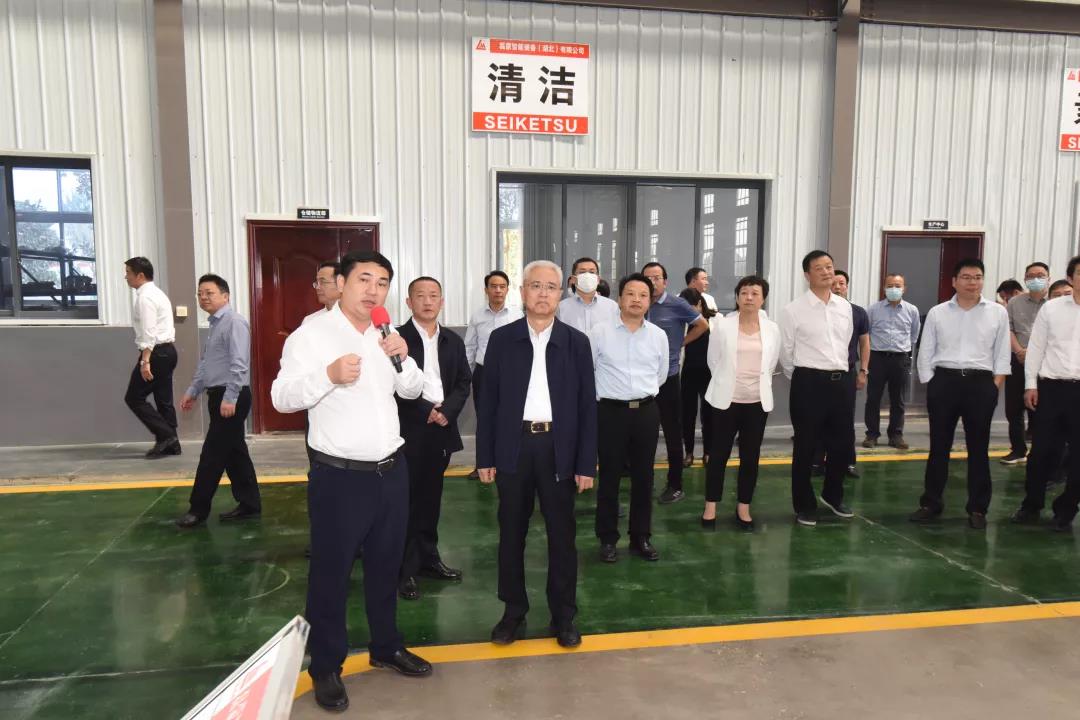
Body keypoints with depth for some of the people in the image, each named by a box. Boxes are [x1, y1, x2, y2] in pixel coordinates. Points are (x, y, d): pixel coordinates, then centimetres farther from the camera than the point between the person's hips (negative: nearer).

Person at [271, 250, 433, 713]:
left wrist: (403, 359, -6)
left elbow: (412, 391, 13)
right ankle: (325, 668, 24)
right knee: (330, 574, 7)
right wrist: (329, 374, -30)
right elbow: (282, 398, -15)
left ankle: (386, 647, 37)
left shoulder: (385, 337, 9)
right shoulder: (311, 334, -10)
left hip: (391, 471, 6)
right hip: (340, 477, -6)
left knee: (386, 567, 19)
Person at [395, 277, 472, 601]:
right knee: (407, 500, 1)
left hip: (441, 429, 5)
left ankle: (428, 558, 27)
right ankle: (406, 570, 10)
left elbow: (463, 383, 8)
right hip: (408, 430, -5)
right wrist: (427, 411, -13)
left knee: (431, 498, 14)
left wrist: (446, 410, -10)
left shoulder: (453, 341, 11)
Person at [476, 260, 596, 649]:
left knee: (562, 534, 8)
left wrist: (586, 463, -4)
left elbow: (587, 405, 1)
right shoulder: (501, 339, 2)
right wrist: (485, 457, -1)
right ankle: (514, 611, 26)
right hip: (513, 447, 1)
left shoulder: (576, 342, 2)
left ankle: (564, 614, 24)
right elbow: (489, 400, 3)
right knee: (511, 533, 10)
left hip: (558, 448, 0)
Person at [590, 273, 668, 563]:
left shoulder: (659, 336, 4)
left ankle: (641, 538, 24)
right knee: (609, 477, 5)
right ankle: (607, 539, 18)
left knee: (643, 478, 10)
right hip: (610, 411, -3)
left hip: (646, 411, 3)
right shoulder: (600, 333, -5)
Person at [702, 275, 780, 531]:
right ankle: (710, 507, 15)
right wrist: (724, 383, 8)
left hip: (758, 401, 2)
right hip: (727, 400, -2)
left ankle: (743, 508, 21)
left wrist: (758, 384, 12)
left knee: (751, 456, 8)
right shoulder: (722, 325, -5)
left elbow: (771, 364, 12)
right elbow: (713, 360, 3)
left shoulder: (772, 329, 1)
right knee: (719, 454, 3)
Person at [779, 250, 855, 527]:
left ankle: (833, 495, 38)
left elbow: (846, 342, 18)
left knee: (842, 443, 14)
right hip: (809, 382, -5)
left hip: (840, 380, 5)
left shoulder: (845, 307, 7)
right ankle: (805, 505, 22)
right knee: (806, 447, 5)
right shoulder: (794, 310, -9)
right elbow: (785, 351, -1)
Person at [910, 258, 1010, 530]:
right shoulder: (937, 313, 5)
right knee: (939, 446, 6)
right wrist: (931, 386, 0)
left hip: (981, 383, 0)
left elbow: (1002, 354, 6)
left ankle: (977, 508, 16)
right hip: (944, 381, 0)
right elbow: (925, 352, 6)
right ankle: (931, 502, 17)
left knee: (978, 448, 6)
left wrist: (995, 386, -3)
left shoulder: (998, 313, 5)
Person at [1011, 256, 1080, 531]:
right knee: (1042, 450, 6)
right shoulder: (1051, 308, 4)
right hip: (1051, 387, 1)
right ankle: (1031, 504, 22)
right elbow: (1036, 347, 6)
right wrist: (1031, 384, 1)